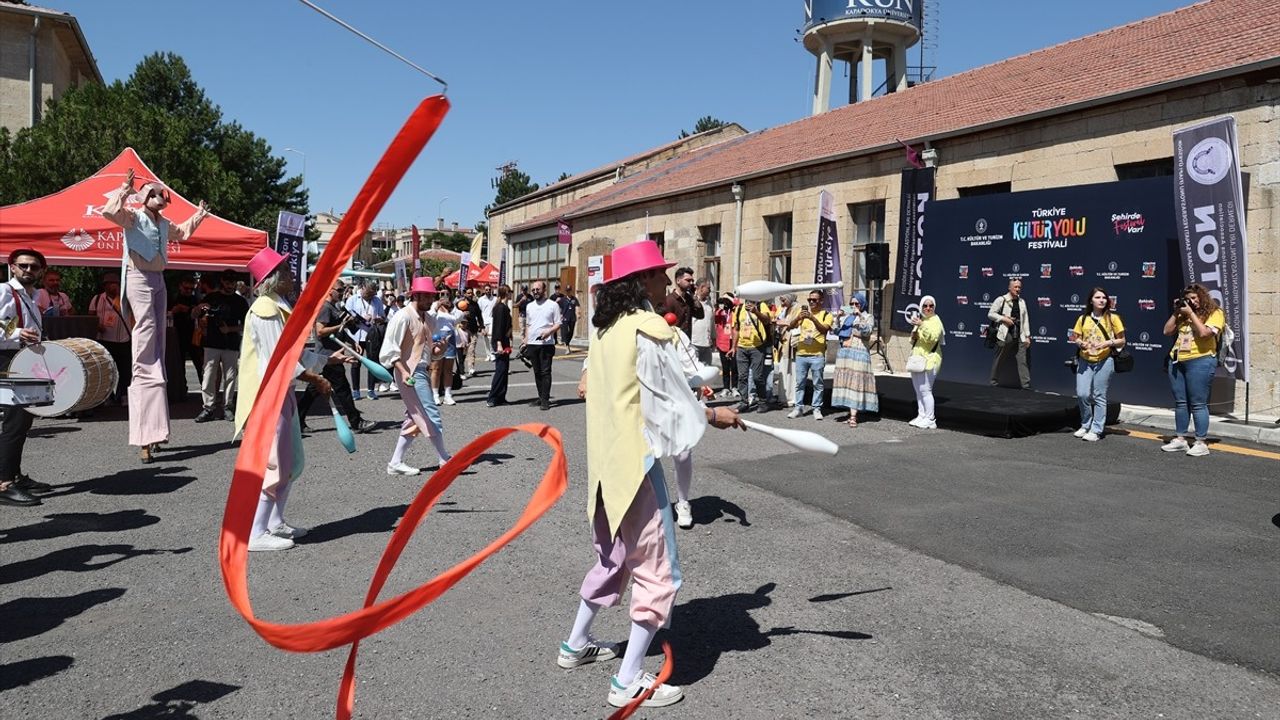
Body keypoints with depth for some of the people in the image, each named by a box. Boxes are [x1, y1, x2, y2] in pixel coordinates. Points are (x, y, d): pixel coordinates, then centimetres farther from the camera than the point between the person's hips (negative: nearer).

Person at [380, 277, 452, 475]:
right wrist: (403, 372, -24)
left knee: (415, 419, 12)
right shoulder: (403, 317, -11)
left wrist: (438, 349, 2)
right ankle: (445, 459, 4)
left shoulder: (429, 320, 14)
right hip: (410, 373, -9)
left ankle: (395, 463, 17)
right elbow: (389, 349, -15)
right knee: (432, 417, -6)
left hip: (422, 371, 9)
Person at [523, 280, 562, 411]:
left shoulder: (553, 305, -1)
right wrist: (525, 340, 13)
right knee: (537, 372, 8)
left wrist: (549, 331, -20)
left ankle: (545, 400, -7)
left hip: (546, 343, -5)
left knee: (545, 372, -8)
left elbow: (558, 324, -2)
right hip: (532, 344, 5)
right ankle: (541, 397, 17)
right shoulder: (529, 306, 15)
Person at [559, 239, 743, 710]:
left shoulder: (606, 328, 9)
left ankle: (576, 644, 38)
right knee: (657, 570, 1)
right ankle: (628, 681, 6)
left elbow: (586, 389, 17)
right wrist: (714, 415, 2)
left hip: (605, 461, 9)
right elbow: (675, 400, -14)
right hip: (636, 461, -9)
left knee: (613, 557, 25)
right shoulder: (648, 327, -16)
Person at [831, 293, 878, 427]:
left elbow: (868, 330, -14)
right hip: (844, 352, 6)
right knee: (845, 381, 4)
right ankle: (852, 413, 11)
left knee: (855, 382, -11)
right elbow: (836, 331, 14)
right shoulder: (847, 317, 19)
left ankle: (853, 417, -15)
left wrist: (861, 316, -20)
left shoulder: (868, 317, 5)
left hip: (859, 352, -6)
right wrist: (837, 318, -1)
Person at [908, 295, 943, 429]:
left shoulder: (935, 321, -7)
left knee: (925, 390, -12)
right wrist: (913, 336, 4)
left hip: (929, 360, -9)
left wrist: (921, 325, -34)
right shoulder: (919, 319, 19)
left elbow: (932, 338, -24)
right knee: (918, 390, 11)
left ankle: (930, 420, -9)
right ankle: (921, 416, 18)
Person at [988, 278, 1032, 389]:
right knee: (999, 360, 5)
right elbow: (990, 314, -3)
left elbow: (1025, 319, 13)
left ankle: (1026, 384, -7)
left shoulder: (1022, 302, 13)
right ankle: (994, 382, 19)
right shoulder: (1001, 300, -2)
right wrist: (1004, 319, -15)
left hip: (1019, 336, 4)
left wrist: (1027, 336, 7)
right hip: (1005, 335, -4)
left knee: (1022, 361, -4)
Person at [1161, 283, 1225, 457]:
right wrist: (1176, 312, 5)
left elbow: (1204, 333, -17)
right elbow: (1167, 331, 12)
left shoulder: (1215, 313, -2)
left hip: (1200, 362, -6)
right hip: (1177, 361, 6)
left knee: (1198, 404, -5)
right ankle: (1180, 439, 16)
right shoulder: (1183, 315, 15)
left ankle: (1201, 443, 0)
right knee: (1180, 402, 10)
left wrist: (1191, 313, -11)